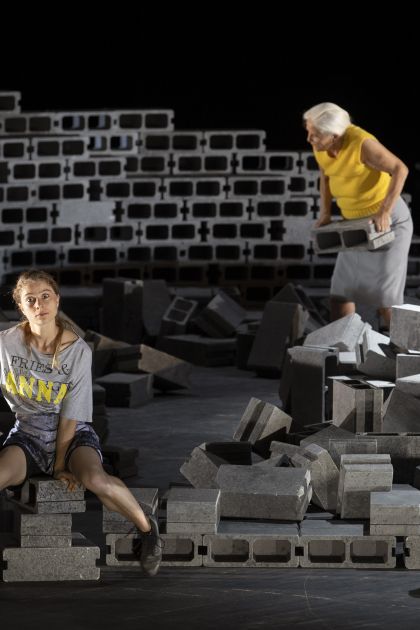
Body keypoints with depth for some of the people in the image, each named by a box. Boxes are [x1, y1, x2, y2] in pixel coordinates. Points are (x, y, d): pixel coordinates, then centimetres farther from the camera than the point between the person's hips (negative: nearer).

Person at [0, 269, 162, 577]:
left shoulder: (79, 351, -12)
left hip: (73, 436, -1)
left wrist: (60, 465, -9)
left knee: (94, 479, -34)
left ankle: (146, 526, -9)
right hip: (28, 435, 1)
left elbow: (70, 417, -9)